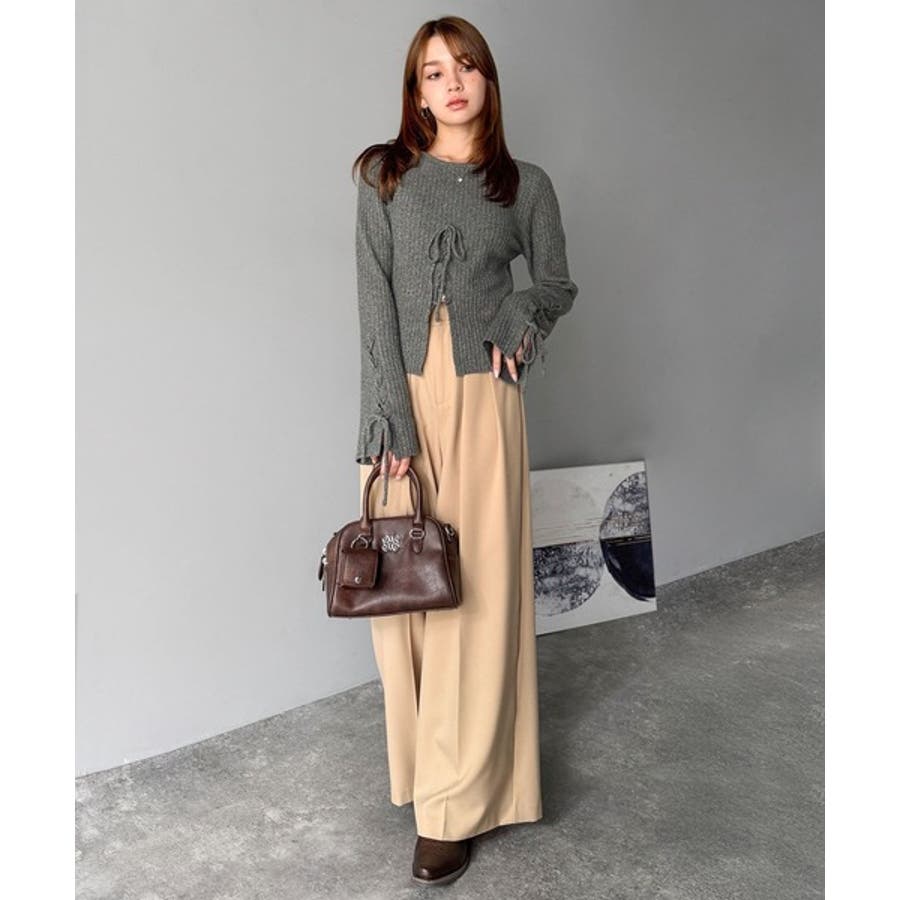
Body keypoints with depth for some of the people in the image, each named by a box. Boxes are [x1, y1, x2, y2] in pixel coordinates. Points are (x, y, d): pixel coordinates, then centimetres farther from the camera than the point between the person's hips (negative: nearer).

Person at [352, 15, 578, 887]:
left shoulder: (526, 184, 9)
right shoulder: (385, 175, 6)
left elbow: (557, 283, 18)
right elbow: (375, 298, -3)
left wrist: (521, 318, -5)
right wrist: (393, 414, -13)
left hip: (481, 397, 0)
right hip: (401, 392, 1)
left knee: (477, 587, -2)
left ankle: (454, 803, 7)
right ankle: (420, 756, 25)